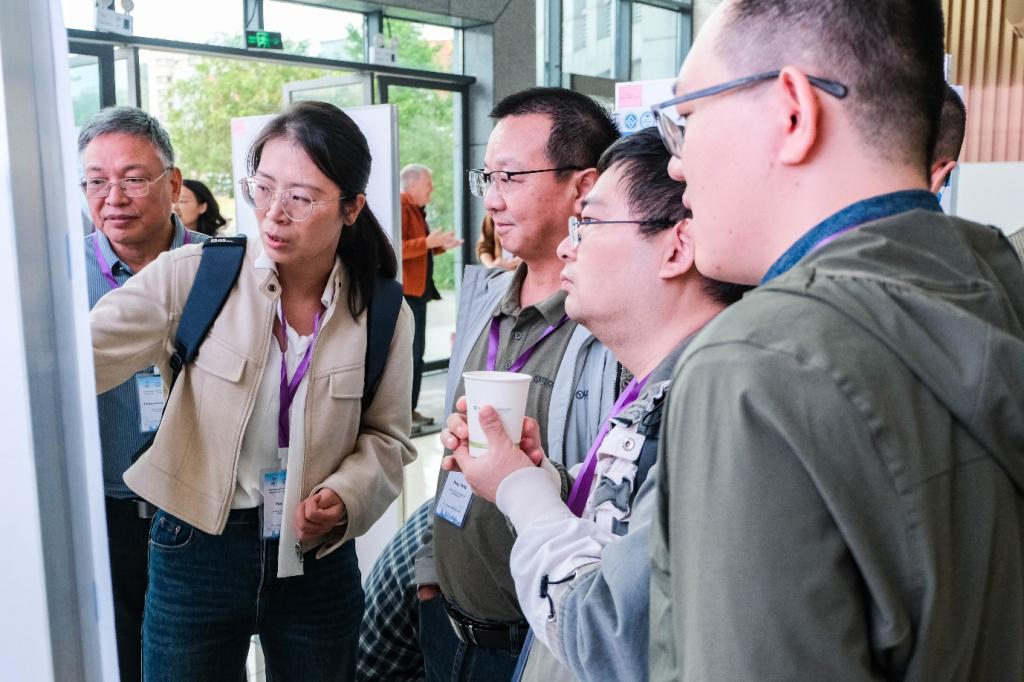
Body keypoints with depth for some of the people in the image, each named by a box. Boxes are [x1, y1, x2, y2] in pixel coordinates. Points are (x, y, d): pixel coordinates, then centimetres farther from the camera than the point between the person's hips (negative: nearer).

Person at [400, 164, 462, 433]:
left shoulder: (416, 209, 19)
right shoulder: (401, 208, -12)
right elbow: (397, 249, -23)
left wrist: (440, 245, 14)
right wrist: (429, 242, -26)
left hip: (419, 290, 10)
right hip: (406, 291, -10)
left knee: (416, 353, 12)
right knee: (408, 353, -10)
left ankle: (411, 409, 19)